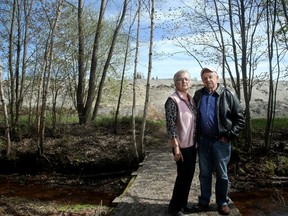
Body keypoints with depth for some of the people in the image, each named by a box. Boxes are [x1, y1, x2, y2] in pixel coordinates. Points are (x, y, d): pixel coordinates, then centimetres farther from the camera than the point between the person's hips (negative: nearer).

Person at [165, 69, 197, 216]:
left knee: (189, 174, 15)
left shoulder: (191, 98, 8)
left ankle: (183, 203, 32)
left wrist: (197, 141, 13)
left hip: (192, 144, 7)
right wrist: (176, 147, -21)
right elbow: (171, 125, -18)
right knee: (183, 175, 2)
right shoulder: (172, 100, -15)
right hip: (181, 145, -7)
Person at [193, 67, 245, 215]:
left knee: (222, 174, 10)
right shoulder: (198, 95, 5)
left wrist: (229, 135, -8)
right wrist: (196, 136, 7)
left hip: (221, 141, -3)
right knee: (204, 173, 13)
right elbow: (194, 116, 15)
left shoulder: (227, 95, -5)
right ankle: (204, 202, 28)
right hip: (203, 141, 3)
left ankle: (222, 203, 27)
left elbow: (240, 118, -3)